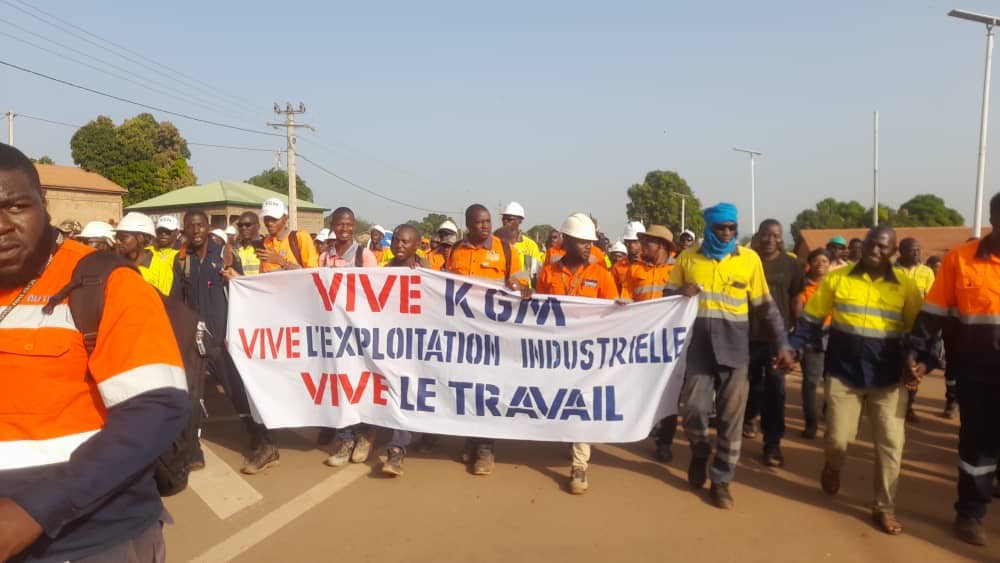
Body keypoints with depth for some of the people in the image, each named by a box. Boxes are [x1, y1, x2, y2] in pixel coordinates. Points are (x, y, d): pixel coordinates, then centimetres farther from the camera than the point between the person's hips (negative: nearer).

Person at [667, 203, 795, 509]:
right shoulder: (688, 257, 3)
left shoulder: (750, 258, 1)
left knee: (731, 414, 3)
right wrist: (682, 293, -11)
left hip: (734, 344, 0)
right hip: (698, 342, 0)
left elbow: (765, 305, 6)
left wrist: (782, 343, 0)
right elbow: (669, 295, 12)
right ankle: (700, 453, 31)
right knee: (694, 408, 0)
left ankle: (721, 480, 17)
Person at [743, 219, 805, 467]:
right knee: (751, 382, 16)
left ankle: (773, 443, 8)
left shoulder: (791, 264, 2)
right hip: (748, 333, 0)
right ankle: (749, 417, 45)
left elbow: (796, 299, 6)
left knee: (775, 389, 0)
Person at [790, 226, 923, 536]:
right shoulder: (837, 278, -2)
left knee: (891, 443, 2)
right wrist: (794, 347, -4)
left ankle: (884, 507, 19)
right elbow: (812, 318, 4)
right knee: (837, 438, 2)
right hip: (843, 374, -1)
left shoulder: (906, 285, -1)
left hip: (887, 378, 1)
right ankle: (833, 466, 39)